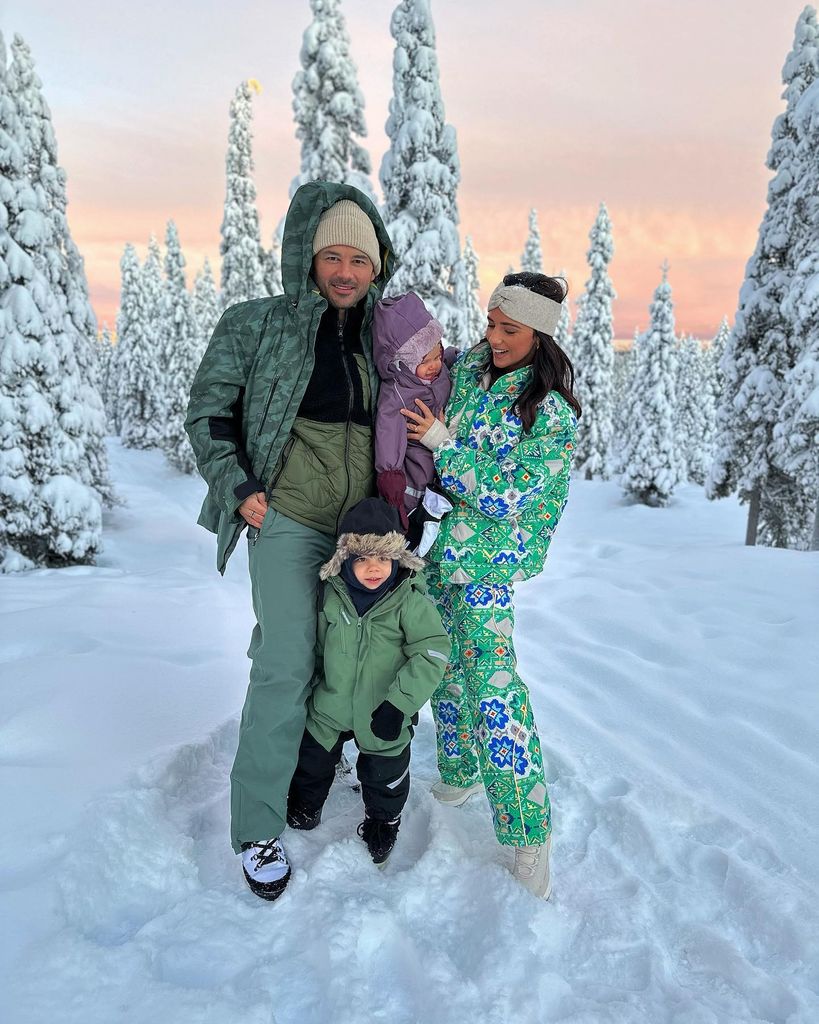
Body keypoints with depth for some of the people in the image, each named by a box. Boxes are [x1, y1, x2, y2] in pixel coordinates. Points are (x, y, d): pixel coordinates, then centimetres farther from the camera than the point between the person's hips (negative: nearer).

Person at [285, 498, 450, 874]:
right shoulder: (333, 592, -9)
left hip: (383, 714, -3)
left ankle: (383, 820, 45)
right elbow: (319, 643, 7)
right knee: (312, 758, 20)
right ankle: (304, 807, 51)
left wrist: (399, 702, -26)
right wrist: (313, 685, 12)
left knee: (384, 773, 14)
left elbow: (431, 653, -22)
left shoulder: (411, 599, -22)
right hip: (330, 705, 3)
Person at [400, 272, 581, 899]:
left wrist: (442, 443, -17)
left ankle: (529, 830, -2)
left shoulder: (555, 412, -15)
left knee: (490, 676, -14)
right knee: (444, 661, 15)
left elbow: (504, 496, -19)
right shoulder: (470, 364, 4)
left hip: (493, 547, -7)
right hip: (451, 537, 7)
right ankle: (462, 771, 37)